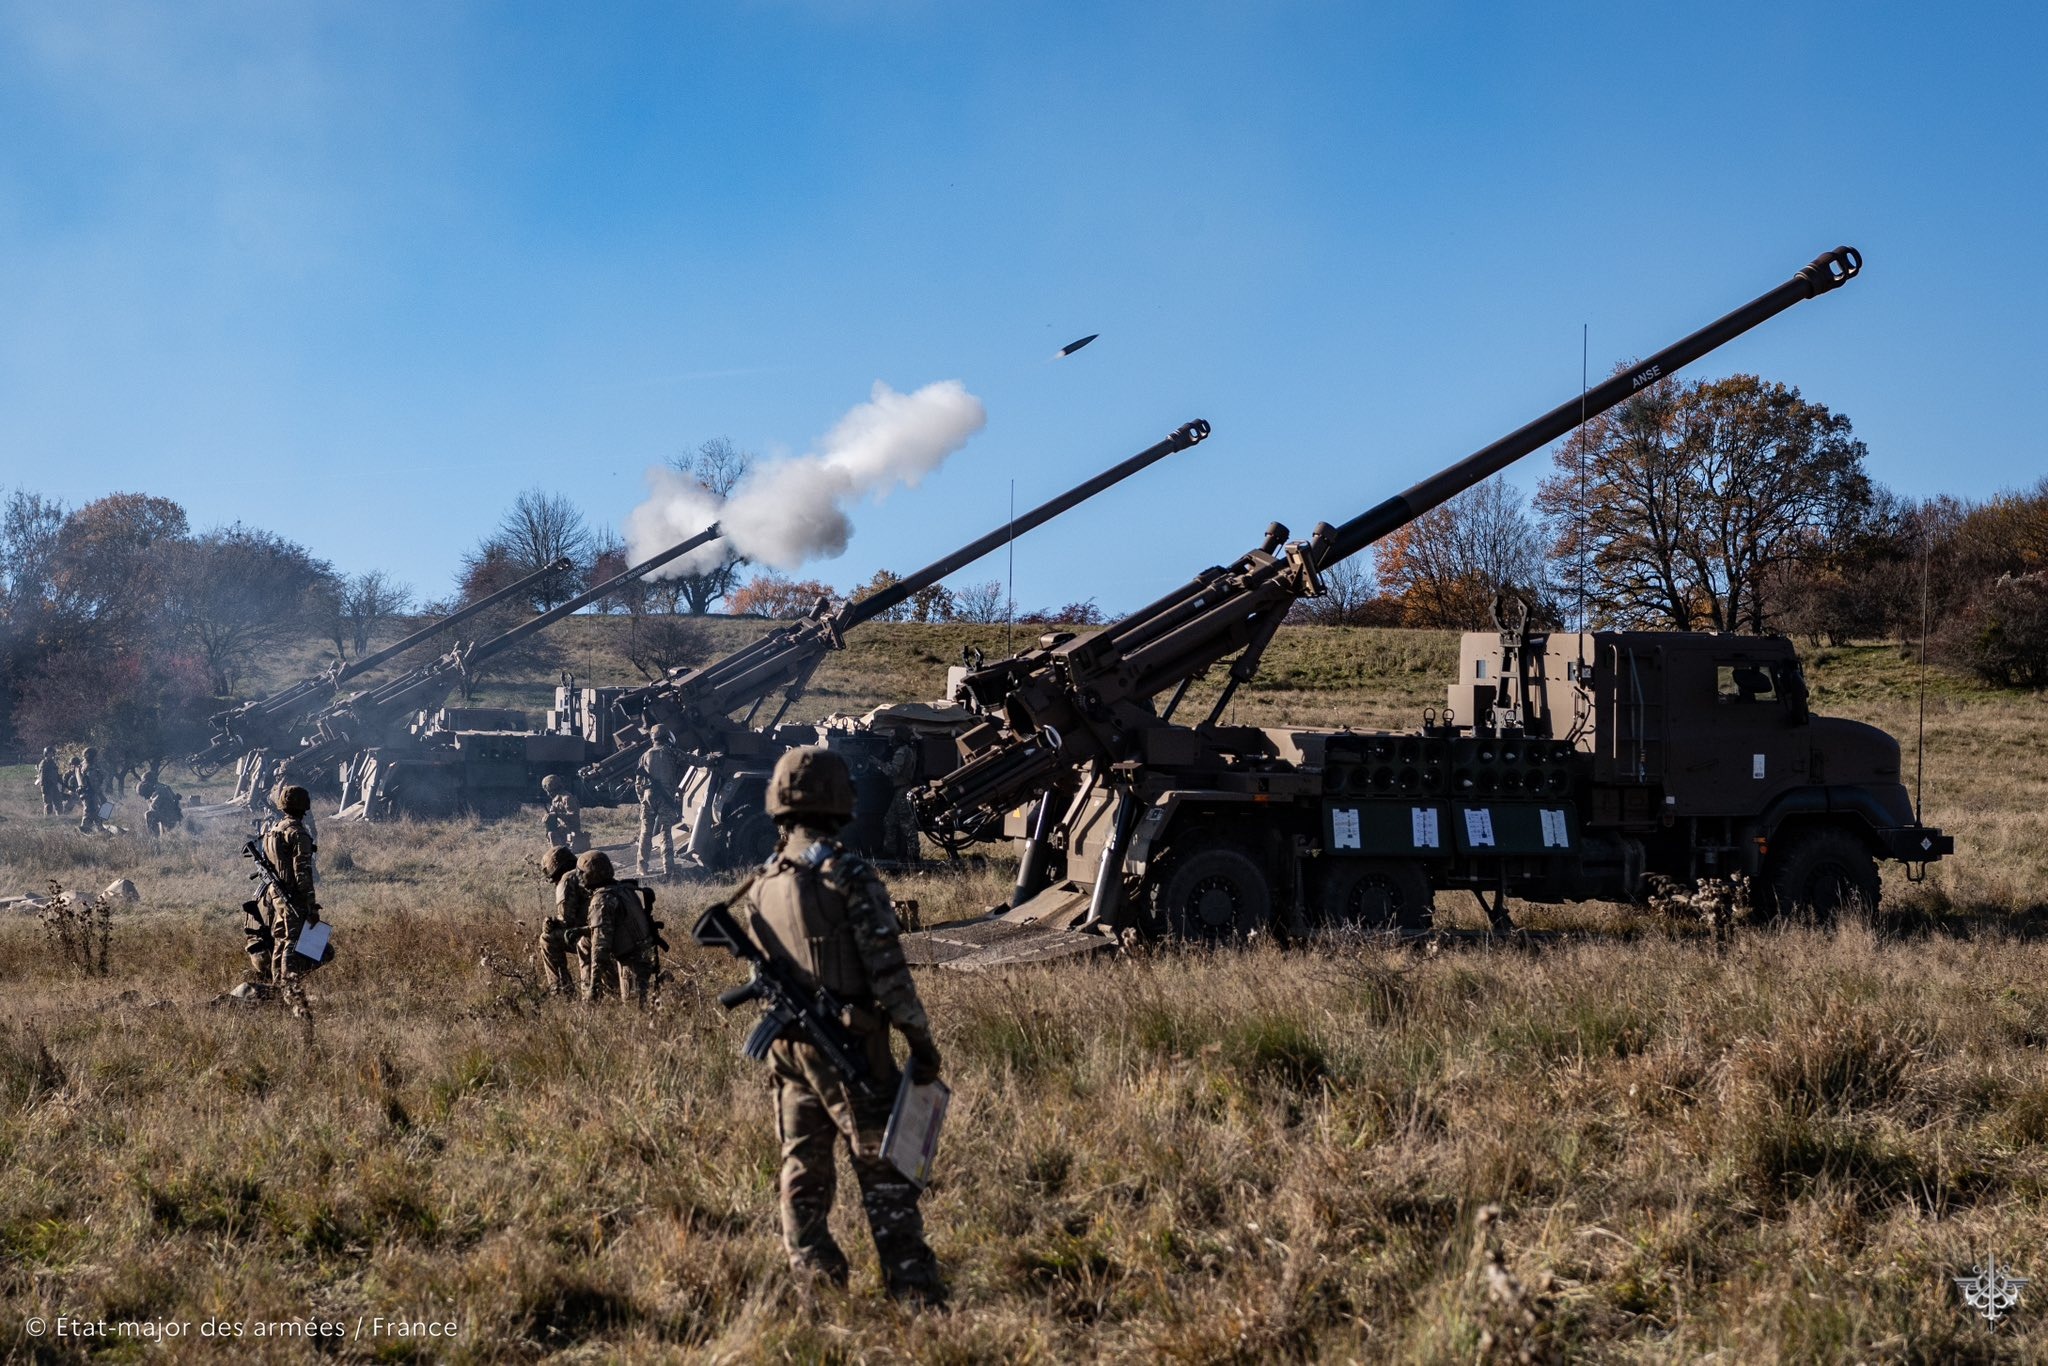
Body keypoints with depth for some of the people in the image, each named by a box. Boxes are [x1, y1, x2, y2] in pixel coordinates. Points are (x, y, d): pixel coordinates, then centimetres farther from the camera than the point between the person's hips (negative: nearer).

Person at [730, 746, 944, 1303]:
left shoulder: (758, 886, 7)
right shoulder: (849, 875, -13)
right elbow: (887, 969, -15)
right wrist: (922, 1041, -10)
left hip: (788, 1045, 6)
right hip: (851, 1045, -6)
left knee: (803, 1166, 13)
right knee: (883, 1167, -2)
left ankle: (813, 1276, 14)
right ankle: (911, 1283, -3)